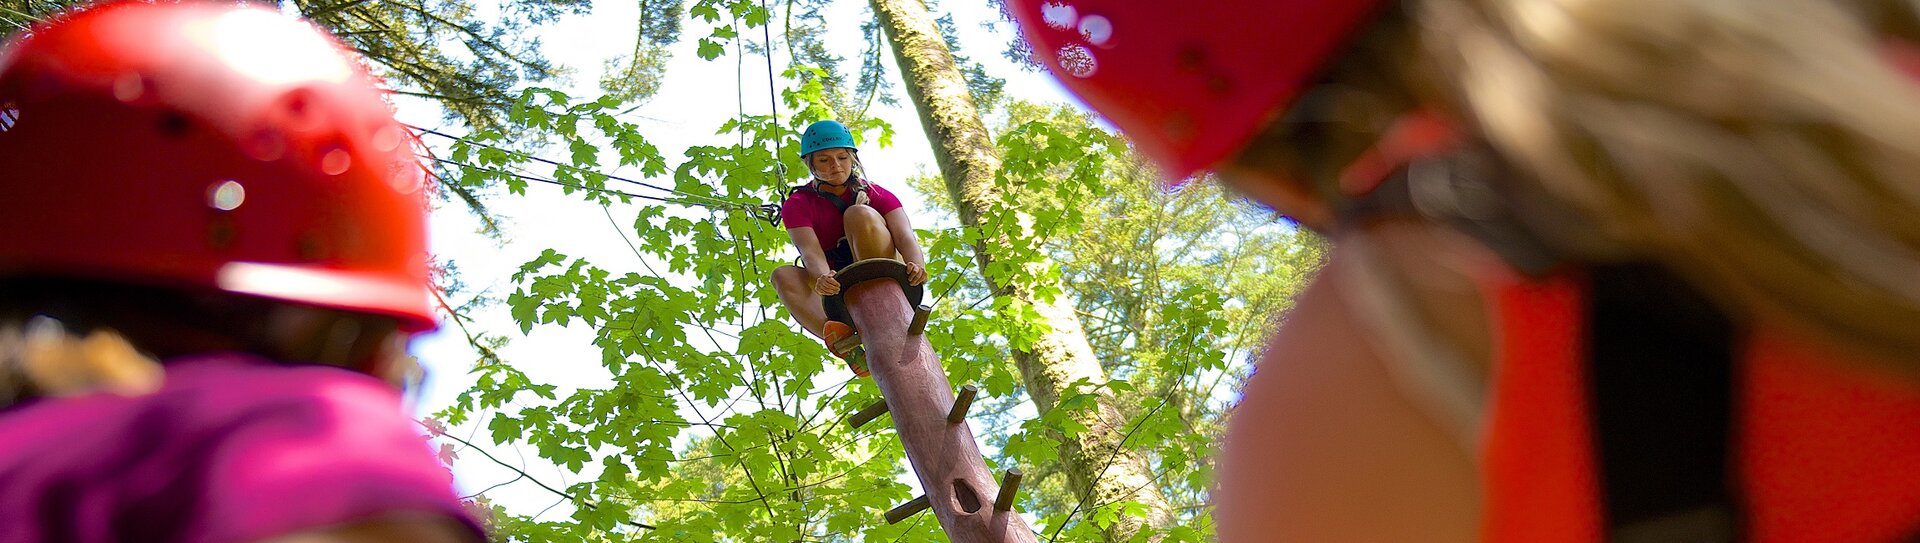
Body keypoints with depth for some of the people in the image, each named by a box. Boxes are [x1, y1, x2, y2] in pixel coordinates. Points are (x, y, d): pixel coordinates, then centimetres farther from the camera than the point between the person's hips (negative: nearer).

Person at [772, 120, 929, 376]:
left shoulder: (876, 195, 1)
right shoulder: (799, 204, 0)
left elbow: (905, 235, -16)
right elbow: (810, 250, -18)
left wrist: (916, 264, -40)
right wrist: (822, 277, -43)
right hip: (839, 290, 2)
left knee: (859, 214, -23)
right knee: (783, 275, -27)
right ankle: (845, 344, -49)